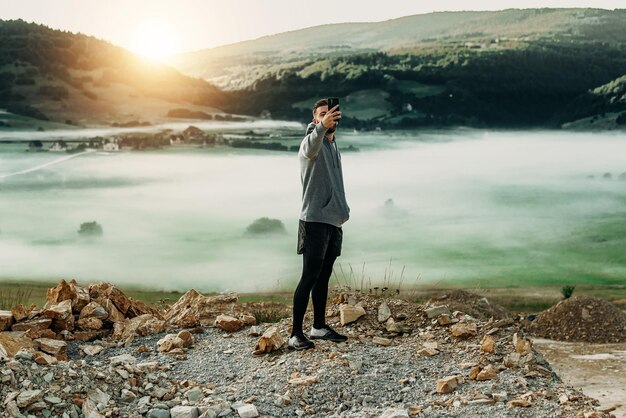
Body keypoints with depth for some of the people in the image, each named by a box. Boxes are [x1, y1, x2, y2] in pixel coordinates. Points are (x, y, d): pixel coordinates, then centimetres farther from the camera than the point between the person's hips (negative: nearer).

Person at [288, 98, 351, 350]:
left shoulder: (333, 146, 19)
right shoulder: (313, 141, -7)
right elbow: (311, 148, -34)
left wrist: (341, 211, 18)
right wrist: (321, 127, -54)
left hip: (333, 221, 8)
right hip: (315, 220, -8)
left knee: (323, 277, 13)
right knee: (309, 277, -11)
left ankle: (319, 327, 22)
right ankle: (296, 334, -9)